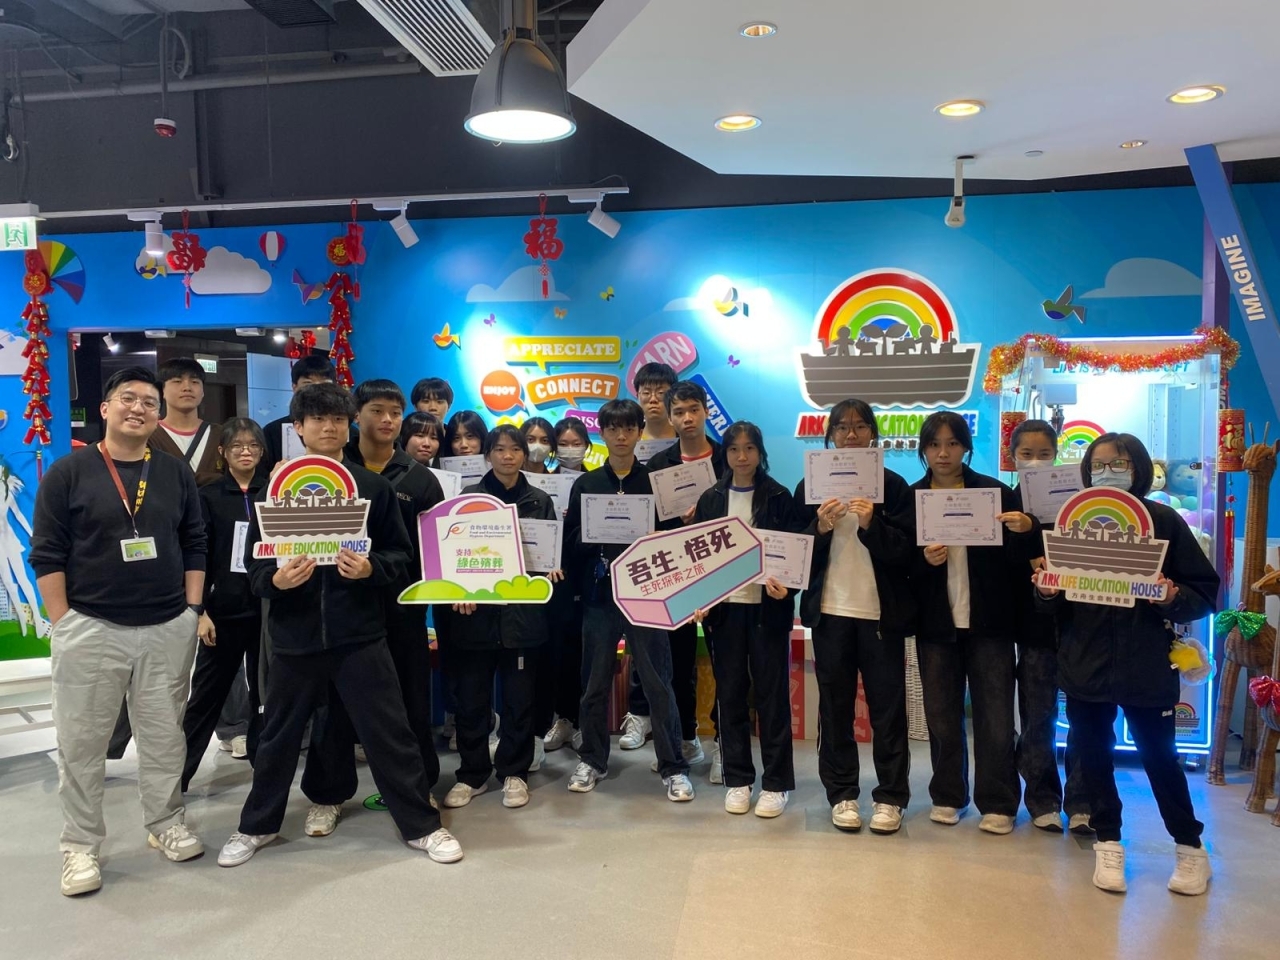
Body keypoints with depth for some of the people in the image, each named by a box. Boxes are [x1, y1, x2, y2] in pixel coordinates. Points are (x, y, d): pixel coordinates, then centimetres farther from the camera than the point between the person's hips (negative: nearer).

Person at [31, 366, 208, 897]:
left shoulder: (176, 473, 6)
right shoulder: (68, 472, -3)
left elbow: (195, 545, 9)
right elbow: (46, 554, -4)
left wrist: (192, 609, 2)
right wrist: (63, 624, -8)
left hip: (168, 629, 3)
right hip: (91, 629, -2)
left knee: (165, 736, 12)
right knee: (81, 742, 7)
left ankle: (167, 823, 28)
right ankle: (80, 845, 21)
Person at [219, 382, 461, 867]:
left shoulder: (373, 486, 2)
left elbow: (401, 553, 2)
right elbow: (254, 560, 4)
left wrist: (371, 568, -18)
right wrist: (276, 579, -18)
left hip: (360, 632, -1)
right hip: (295, 633, 1)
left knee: (389, 732, 4)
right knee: (280, 734, 16)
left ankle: (422, 825, 18)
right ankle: (257, 826, 36)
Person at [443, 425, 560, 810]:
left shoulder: (540, 501, 9)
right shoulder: (469, 497, 6)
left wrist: (551, 568, -11)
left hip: (522, 611, 1)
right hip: (475, 610, 0)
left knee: (519, 698, 6)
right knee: (471, 699, 5)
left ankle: (514, 773, 20)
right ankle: (472, 774, 19)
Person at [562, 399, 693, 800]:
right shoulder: (585, 484, 8)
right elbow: (571, 542, 4)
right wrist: (595, 537, -14)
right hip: (599, 595, 2)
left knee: (658, 683, 1)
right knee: (594, 684, 10)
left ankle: (673, 767, 11)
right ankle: (592, 760, 26)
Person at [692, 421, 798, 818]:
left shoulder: (779, 497, 0)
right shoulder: (710, 499, 7)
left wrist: (784, 586, -21)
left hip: (767, 607, -2)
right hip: (723, 607, 3)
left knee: (772, 693, 4)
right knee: (730, 694, 8)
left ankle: (776, 782, 14)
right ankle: (737, 779, 20)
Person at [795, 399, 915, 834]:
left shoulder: (893, 486, 2)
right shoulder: (810, 486, 5)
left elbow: (906, 552, -4)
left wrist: (871, 524, -19)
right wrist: (821, 529, -15)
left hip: (882, 612, -1)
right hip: (830, 611, 1)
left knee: (887, 706, 4)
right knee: (835, 706, 6)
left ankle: (890, 796, 14)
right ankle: (842, 794, 17)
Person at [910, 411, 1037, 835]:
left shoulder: (995, 491, -2)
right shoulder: (911, 498, 1)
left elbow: (1017, 559, -2)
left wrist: (1025, 531, -21)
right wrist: (924, 560, -19)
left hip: (988, 621, -1)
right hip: (935, 623, 1)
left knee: (994, 717, 5)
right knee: (942, 716, 10)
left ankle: (997, 804, 17)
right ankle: (947, 796, 24)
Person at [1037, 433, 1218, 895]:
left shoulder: (1163, 521, -3)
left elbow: (1205, 594, -2)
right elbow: (1055, 606, 9)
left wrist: (1172, 596, -22)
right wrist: (1048, 591, -13)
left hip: (1147, 667, -2)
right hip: (1085, 663, 3)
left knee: (1160, 755, 7)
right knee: (1092, 755, 10)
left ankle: (1190, 847, 29)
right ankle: (1108, 843, 28)